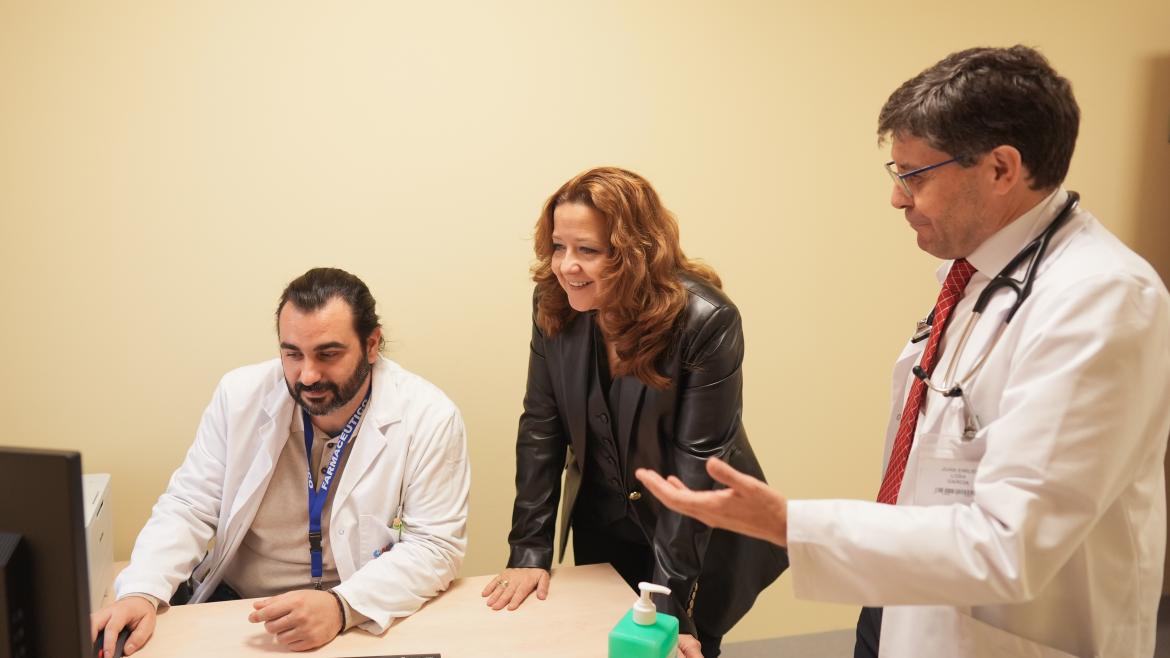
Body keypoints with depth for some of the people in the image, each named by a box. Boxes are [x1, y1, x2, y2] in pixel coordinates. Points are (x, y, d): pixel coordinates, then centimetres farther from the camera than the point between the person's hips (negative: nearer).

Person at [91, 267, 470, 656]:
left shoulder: (429, 418, -15)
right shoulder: (241, 395, -5)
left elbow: (435, 546, -15)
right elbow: (189, 507, 0)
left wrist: (342, 607, -29)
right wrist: (141, 592, -18)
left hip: (363, 620, -2)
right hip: (232, 605, 3)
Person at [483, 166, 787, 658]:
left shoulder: (706, 321, -26)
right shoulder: (554, 305, -12)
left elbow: (699, 463, -25)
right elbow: (541, 427, -6)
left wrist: (669, 604, -25)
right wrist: (529, 549, -10)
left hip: (700, 539, -4)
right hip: (603, 528, 4)